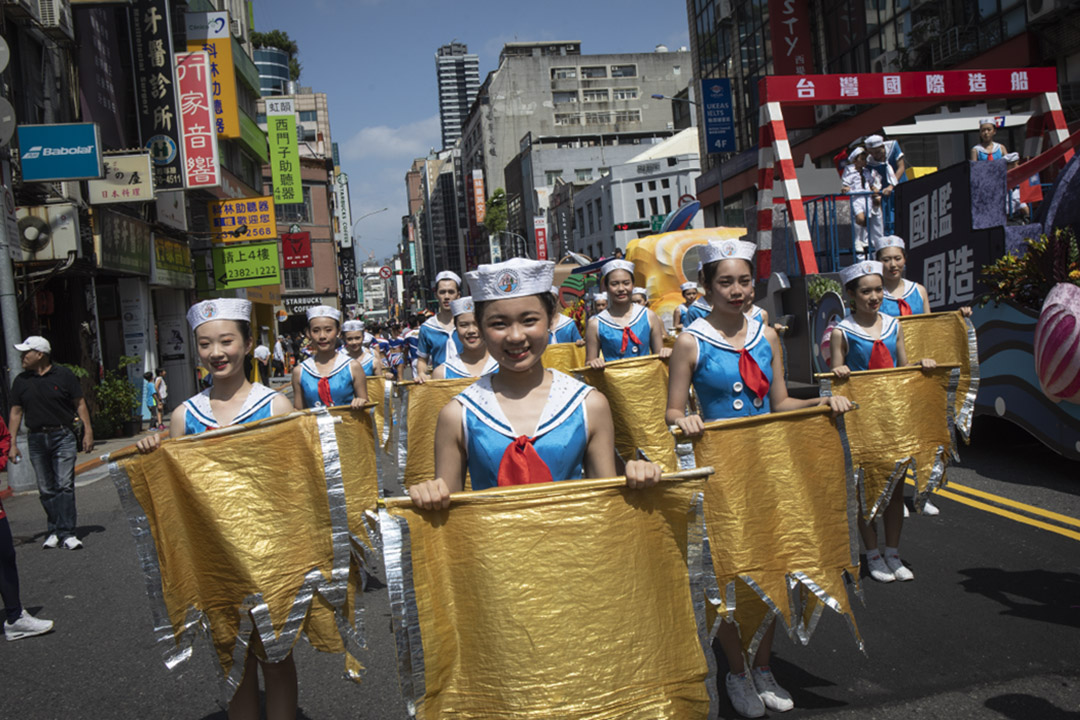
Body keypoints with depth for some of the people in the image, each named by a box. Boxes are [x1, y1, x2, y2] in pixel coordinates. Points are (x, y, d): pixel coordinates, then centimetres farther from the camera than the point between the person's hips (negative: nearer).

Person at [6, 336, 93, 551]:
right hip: (37, 440, 3)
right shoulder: (21, 381, 8)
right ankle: (54, 531, 16)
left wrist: (88, 432, -3)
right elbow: (16, 412, 10)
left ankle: (67, 533, -8)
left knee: (65, 485, -8)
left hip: (63, 437, -3)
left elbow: (80, 404, 3)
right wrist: (12, 443, 5)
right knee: (46, 490, 7)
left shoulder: (63, 375, 0)